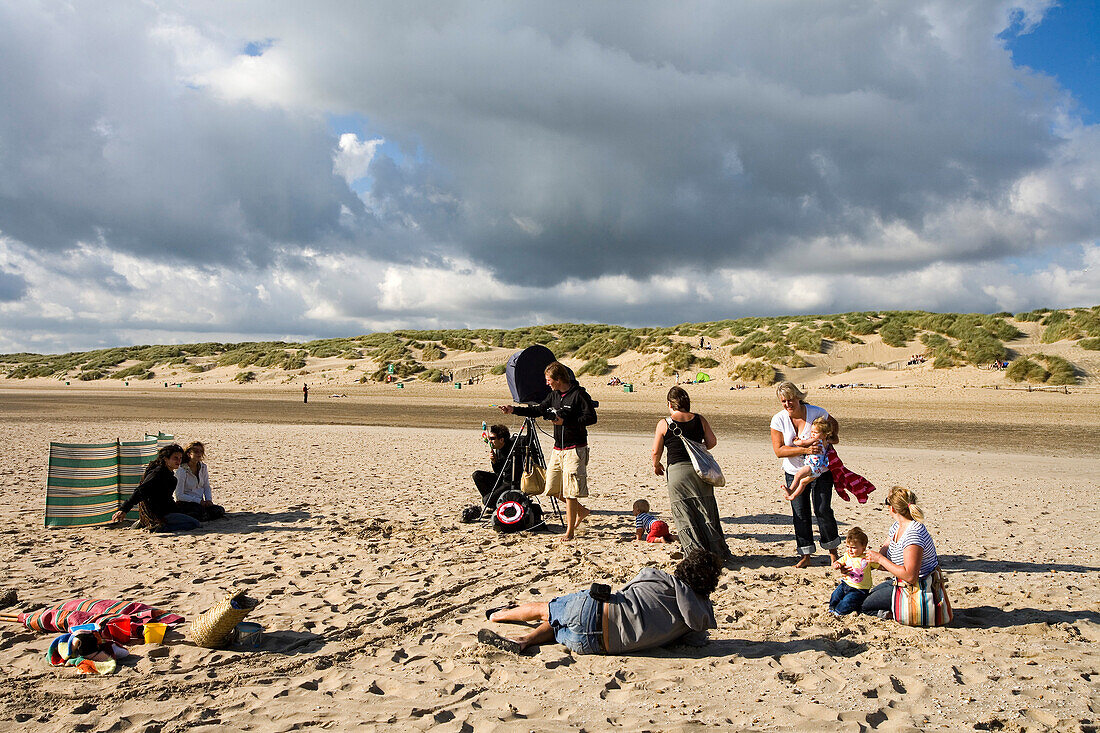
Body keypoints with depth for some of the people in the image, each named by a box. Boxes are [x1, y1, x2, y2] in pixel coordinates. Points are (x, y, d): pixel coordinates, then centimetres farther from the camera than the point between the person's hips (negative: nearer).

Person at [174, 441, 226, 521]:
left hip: (200, 502, 7)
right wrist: (199, 501, -18)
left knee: (220, 511, -18)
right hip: (185, 503, -7)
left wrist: (209, 500, -4)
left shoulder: (203, 467, 7)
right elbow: (179, 496, -15)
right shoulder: (181, 471, -12)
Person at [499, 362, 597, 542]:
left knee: (570, 490, -6)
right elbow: (538, 410, 18)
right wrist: (514, 409, 9)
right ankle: (581, 510, 29)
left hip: (575, 449, -8)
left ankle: (570, 530, 4)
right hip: (558, 449, 8)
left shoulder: (579, 394, -12)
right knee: (553, 488, 10)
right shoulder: (554, 395, 10)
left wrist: (565, 421, -20)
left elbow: (591, 418, -18)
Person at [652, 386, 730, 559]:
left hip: (677, 471, -3)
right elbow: (712, 442, 3)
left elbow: (656, 451, 0)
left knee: (684, 516, 3)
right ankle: (717, 553, 16)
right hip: (700, 471, 3)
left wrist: (656, 466, 20)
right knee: (706, 513, 12)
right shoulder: (699, 420, 2)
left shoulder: (664, 424, -4)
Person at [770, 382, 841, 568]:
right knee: (800, 512, 0)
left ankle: (833, 552, 14)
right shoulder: (778, 420, -8)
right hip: (795, 473, 2)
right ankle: (805, 555, 11)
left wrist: (806, 442, -14)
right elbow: (779, 450, -14)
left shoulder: (817, 413, -10)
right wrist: (804, 450, -27)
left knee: (823, 509, -5)